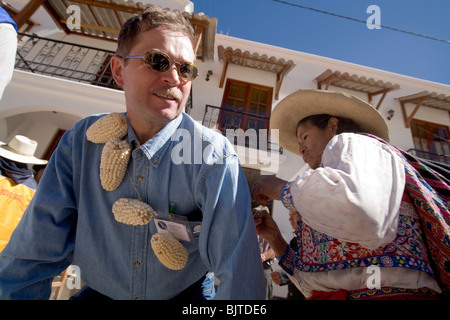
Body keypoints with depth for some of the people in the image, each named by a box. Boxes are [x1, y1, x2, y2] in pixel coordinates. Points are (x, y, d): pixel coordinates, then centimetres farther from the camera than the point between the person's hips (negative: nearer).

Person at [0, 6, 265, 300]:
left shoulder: (213, 155, -23)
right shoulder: (82, 140, -11)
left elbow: (238, 268, -25)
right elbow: (34, 254, -6)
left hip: (186, 292, 1)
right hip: (101, 291, 1)